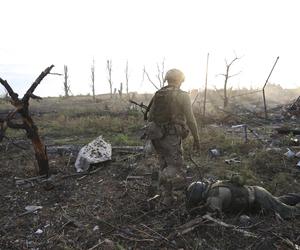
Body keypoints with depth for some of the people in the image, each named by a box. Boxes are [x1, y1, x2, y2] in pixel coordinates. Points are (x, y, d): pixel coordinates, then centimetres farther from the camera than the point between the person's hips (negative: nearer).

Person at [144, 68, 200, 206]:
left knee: (165, 165, 18)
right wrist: (196, 138, -1)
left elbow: (150, 116, 11)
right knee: (175, 167, 6)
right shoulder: (183, 96, -6)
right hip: (172, 137, -6)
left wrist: (150, 133, 21)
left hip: (157, 135, 6)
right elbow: (190, 119, -9)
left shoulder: (157, 94, 9)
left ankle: (167, 197, 26)